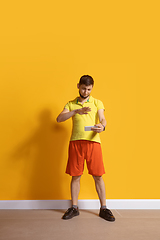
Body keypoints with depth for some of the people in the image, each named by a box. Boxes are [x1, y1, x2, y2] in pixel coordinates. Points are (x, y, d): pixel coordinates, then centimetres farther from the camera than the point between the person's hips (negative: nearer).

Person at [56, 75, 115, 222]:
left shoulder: (97, 103, 11)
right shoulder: (71, 104, 13)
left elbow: (102, 119, -4)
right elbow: (59, 119, -1)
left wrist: (102, 126, -29)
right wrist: (76, 111, -17)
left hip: (93, 142, -1)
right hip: (75, 142, 1)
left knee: (98, 176, 2)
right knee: (75, 176, 7)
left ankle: (103, 208, 16)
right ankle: (74, 208, 21)